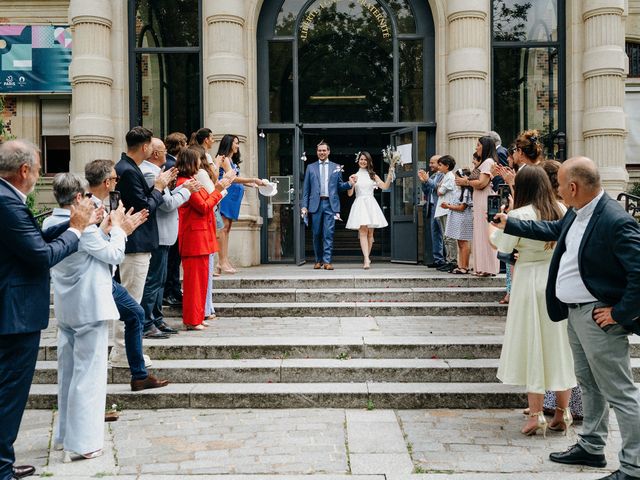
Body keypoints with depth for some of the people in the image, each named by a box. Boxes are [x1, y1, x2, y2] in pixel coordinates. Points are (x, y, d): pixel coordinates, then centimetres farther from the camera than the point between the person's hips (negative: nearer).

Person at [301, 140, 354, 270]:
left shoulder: (336, 167, 12)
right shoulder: (311, 167, 12)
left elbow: (339, 186, 12)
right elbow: (306, 189, 9)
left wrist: (349, 184, -8)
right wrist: (304, 206, 2)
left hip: (331, 204, -1)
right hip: (316, 204, 1)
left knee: (329, 234, -7)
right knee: (317, 234, 5)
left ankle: (327, 261, -6)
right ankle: (318, 260, 17)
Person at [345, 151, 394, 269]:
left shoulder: (372, 175, 12)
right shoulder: (355, 176, 10)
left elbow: (385, 186, 3)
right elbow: (349, 194, 5)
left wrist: (390, 174, -7)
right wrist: (352, 184, -11)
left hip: (371, 204, 2)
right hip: (359, 205, -2)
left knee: (370, 233, 3)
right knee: (363, 232, -13)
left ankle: (366, 258, 15)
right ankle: (367, 260, -21)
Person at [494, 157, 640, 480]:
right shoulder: (576, 213, 4)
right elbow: (553, 230, 24)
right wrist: (509, 224, 28)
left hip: (598, 316, -10)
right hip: (575, 312, 10)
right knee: (589, 384, 22)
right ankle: (591, 447, 38)